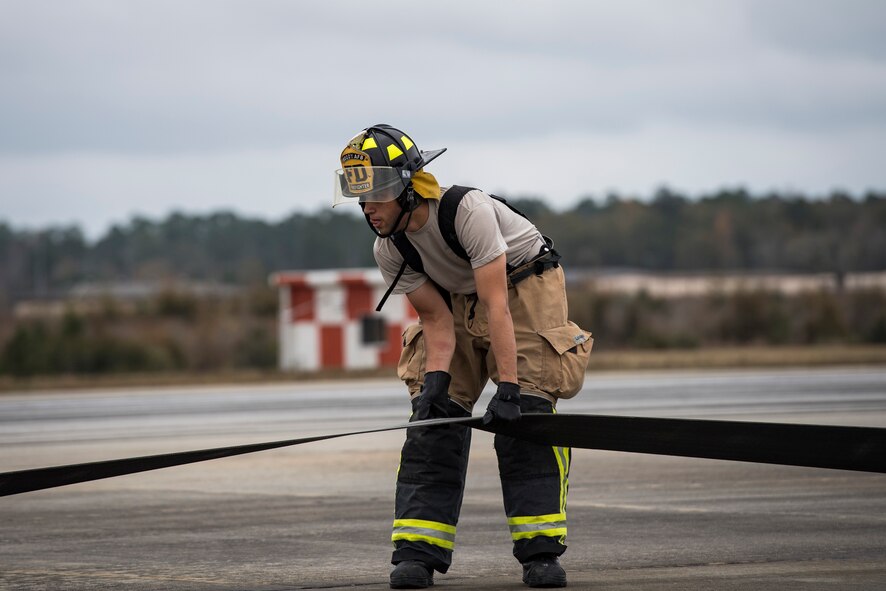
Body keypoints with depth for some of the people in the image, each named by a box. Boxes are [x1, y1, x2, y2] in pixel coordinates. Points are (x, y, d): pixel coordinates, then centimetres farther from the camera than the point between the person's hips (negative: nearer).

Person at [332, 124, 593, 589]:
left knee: (525, 416, -16)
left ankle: (540, 551, -12)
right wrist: (435, 378, -26)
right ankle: (418, 551, -8)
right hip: (457, 300, 5)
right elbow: (437, 318, -9)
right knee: (434, 418, -7)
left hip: (524, 285, -5)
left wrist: (507, 387, -38)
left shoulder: (468, 210, -34)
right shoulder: (388, 250, -14)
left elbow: (496, 304, -36)